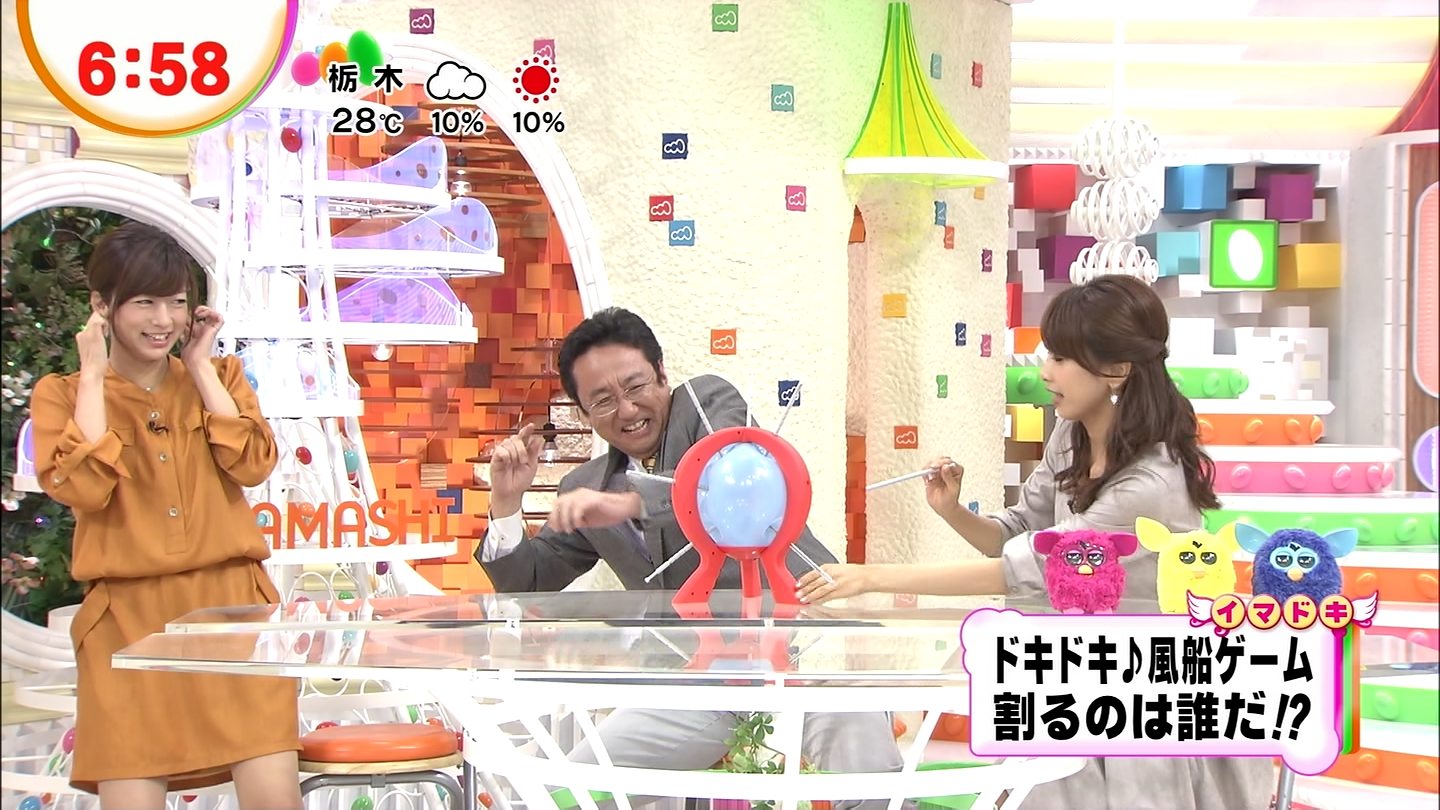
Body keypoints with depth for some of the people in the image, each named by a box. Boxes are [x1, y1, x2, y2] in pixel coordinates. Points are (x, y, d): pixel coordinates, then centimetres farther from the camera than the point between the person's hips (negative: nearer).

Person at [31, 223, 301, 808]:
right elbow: (83, 489, -10)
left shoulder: (218, 377, 15)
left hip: (230, 605, 1)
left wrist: (201, 368, 1)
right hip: (126, 618, -1)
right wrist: (92, 376, -4)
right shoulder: (63, 395, 8)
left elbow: (252, 465, -2)